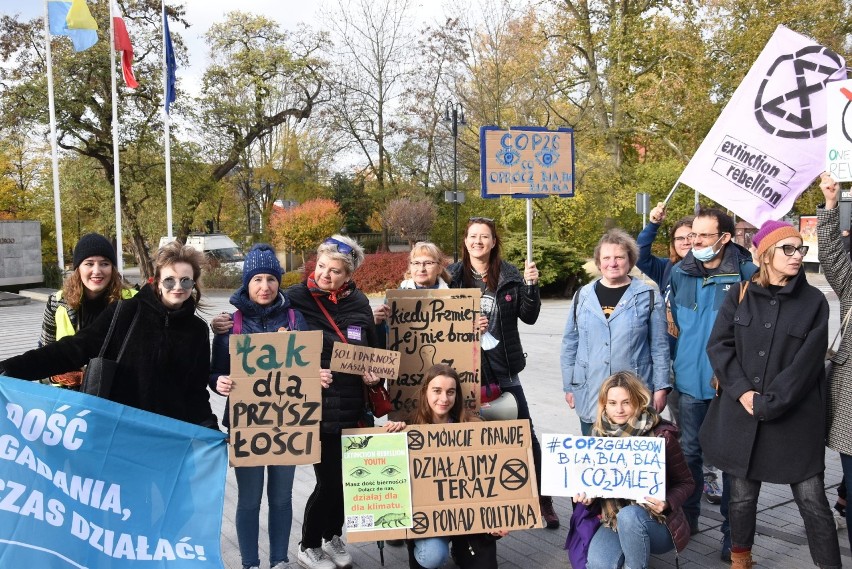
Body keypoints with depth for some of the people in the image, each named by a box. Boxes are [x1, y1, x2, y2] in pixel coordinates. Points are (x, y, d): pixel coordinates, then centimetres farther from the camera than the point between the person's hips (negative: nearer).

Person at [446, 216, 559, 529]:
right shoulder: (452, 275, 0)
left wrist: (531, 285, -13)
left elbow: (529, 317, 1)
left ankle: (543, 499, 17)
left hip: (502, 366, 1)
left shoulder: (510, 275, 2)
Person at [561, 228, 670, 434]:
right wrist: (569, 386, 8)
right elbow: (570, 345, 9)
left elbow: (659, 347, 1)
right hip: (590, 396, 2)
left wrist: (661, 388, -2)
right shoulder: (583, 296, 5)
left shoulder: (648, 297, -1)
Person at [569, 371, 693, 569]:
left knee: (628, 515, -36)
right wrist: (588, 498, -12)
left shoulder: (661, 436, -12)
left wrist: (668, 503, -21)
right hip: (613, 521, 3)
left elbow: (686, 483, -2)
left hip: (658, 523, -3)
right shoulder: (600, 435, -1)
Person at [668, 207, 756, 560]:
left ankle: (733, 531, 21)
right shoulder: (680, 273, 3)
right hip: (690, 379, 4)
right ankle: (687, 517, 31)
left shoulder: (747, 272, -10)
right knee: (689, 452, 15)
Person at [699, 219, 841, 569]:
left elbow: (805, 363, -7)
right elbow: (718, 345, 0)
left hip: (794, 419, -1)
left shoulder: (814, 302, 0)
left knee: (812, 500, 0)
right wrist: (742, 391, -13)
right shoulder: (739, 295, 4)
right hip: (740, 414, 1)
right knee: (742, 496, 12)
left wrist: (768, 403, -13)